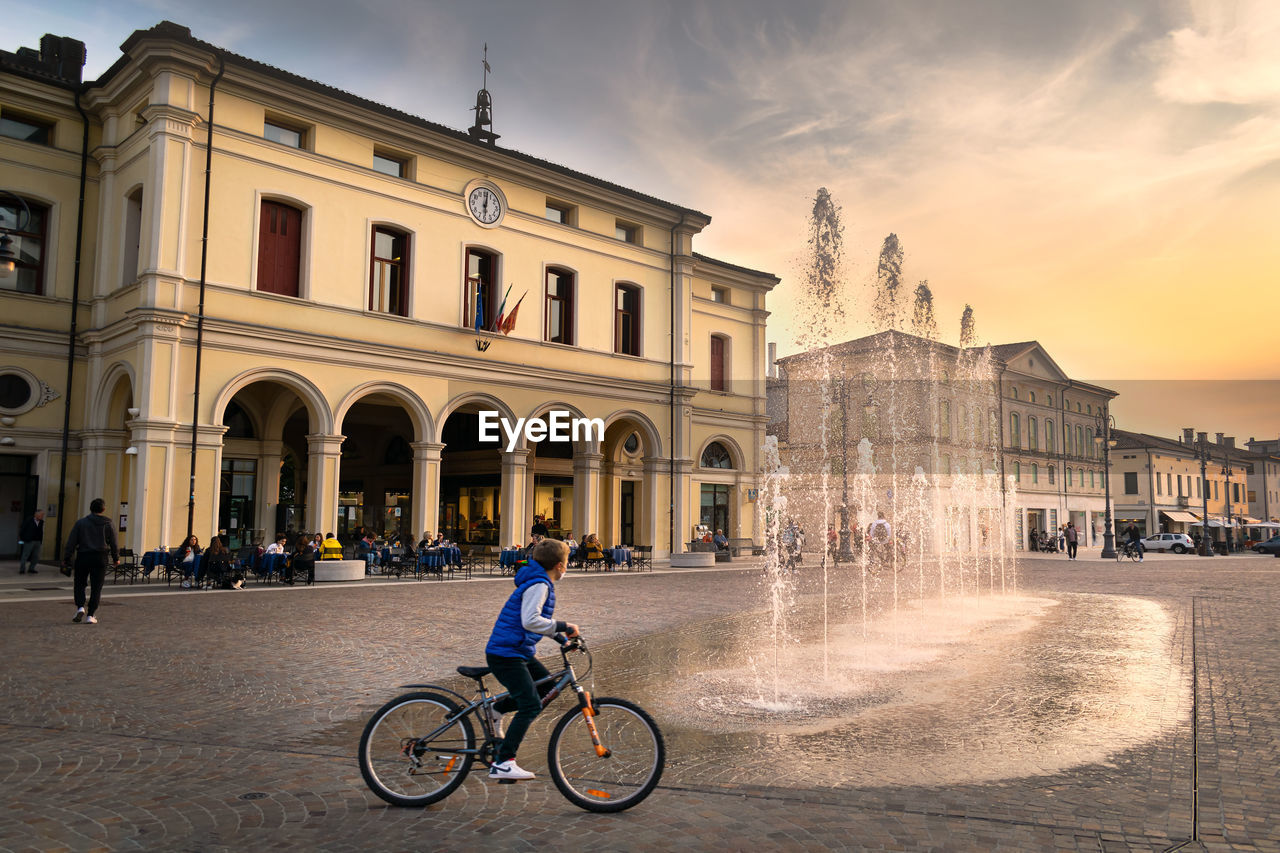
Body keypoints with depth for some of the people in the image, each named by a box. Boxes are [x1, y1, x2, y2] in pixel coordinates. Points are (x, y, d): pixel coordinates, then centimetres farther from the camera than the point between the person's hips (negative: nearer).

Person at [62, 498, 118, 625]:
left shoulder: (80, 523, 1)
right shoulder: (108, 525, 3)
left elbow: (71, 542, -1)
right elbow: (114, 544, 7)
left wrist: (67, 557, 4)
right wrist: (116, 558, 19)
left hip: (83, 557, 0)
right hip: (100, 559, 0)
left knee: (79, 584, 13)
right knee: (96, 588, 3)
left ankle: (80, 607, -8)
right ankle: (91, 615, 0)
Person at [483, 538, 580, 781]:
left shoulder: (540, 583, 15)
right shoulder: (539, 585, -17)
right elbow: (530, 621, -29)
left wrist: (562, 632, 19)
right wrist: (562, 627, -23)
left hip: (519, 652, 10)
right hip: (505, 654, -10)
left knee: (548, 687, 14)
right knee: (532, 705, -14)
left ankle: (498, 709, 21)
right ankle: (502, 764, -13)